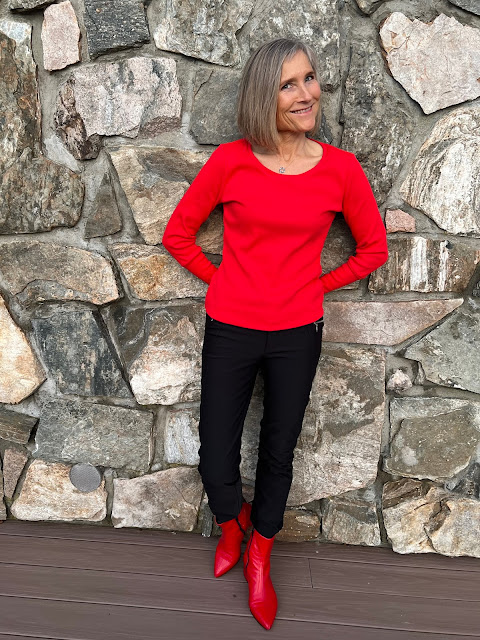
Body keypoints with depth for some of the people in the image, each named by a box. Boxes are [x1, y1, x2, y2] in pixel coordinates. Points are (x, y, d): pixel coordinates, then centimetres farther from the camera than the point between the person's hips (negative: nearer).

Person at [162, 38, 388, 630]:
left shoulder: (340, 169, -5)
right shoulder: (231, 161, -7)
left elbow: (373, 248, 6)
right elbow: (177, 233, 3)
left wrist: (316, 286, 1)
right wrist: (220, 279, -1)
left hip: (297, 335, 1)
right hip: (230, 331, 0)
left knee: (278, 455, 15)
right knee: (215, 463, 5)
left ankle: (259, 558, 44)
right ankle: (232, 522, 43)